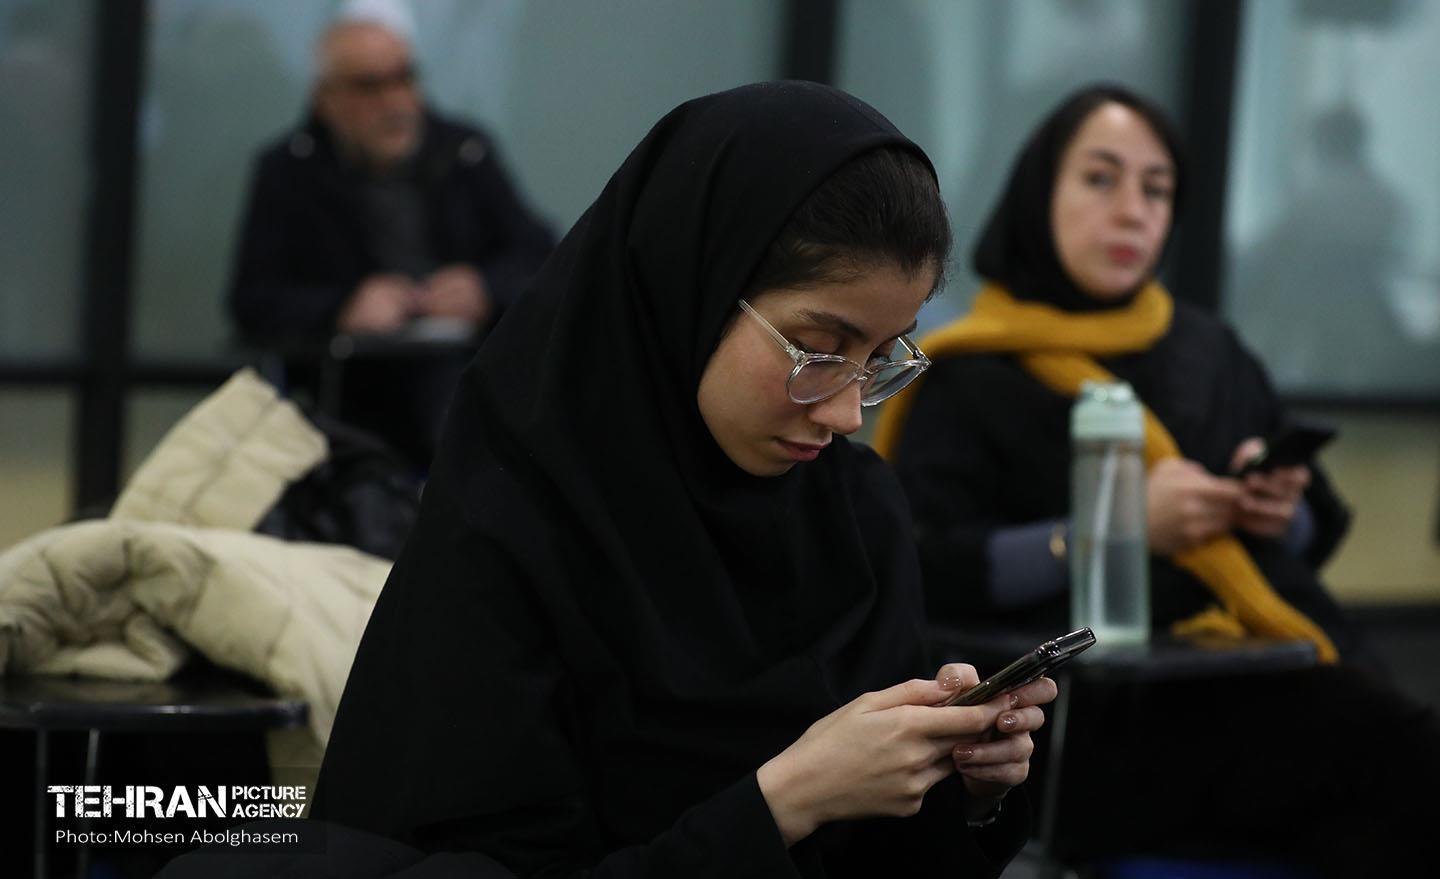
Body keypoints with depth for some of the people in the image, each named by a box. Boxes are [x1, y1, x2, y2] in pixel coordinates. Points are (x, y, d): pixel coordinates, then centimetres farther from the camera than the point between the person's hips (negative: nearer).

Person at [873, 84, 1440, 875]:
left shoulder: (1211, 355, 23)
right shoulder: (973, 380, 8)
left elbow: (1316, 535, 26)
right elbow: (920, 570, -5)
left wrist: (1279, 516, 2)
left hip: (1278, 667, 5)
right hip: (1116, 719, -5)